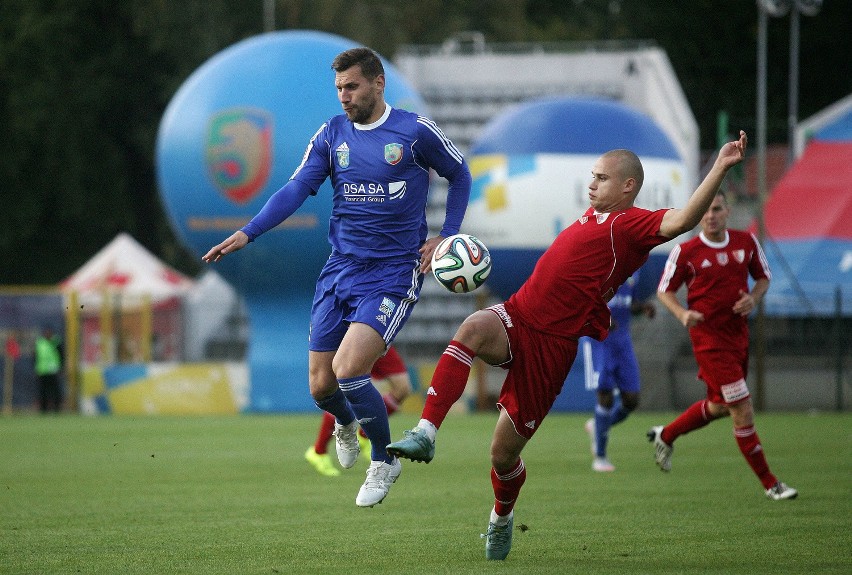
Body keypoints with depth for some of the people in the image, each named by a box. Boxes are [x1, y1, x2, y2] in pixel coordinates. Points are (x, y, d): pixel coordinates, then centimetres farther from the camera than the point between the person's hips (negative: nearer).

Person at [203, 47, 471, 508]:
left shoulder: (416, 132, -4)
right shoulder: (331, 135, 5)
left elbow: (460, 176, 11)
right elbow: (296, 189, -2)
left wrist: (446, 236, 1)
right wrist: (247, 233, -15)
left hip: (393, 274, -4)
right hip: (340, 272, 4)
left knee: (348, 371, -22)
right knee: (320, 387, 2)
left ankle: (384, 460, 3)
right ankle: (346, 425, 40)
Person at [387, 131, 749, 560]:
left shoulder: (631, 224, -9)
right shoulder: (594, 215, 17)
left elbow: (682, 220, -27)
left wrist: (721, 167, -37)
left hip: (551, 344, -6)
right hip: (516, 316, 6)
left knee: (504, 453, 2)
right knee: (474, 328, -32)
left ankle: (502, 519, 36)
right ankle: (425, 434, -38)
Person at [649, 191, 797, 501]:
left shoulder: (747, 242, 2)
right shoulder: (685, 252, -9)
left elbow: (763, 277, 14)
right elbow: (664, 290, 0)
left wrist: (753, 298, -7)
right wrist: (682, 313, -19)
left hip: (738, 333, 6)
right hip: (709, 338, -6)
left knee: (719, 405, 20)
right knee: (743, 411, -9)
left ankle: (665, 435, 44)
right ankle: (769, 483, 0)